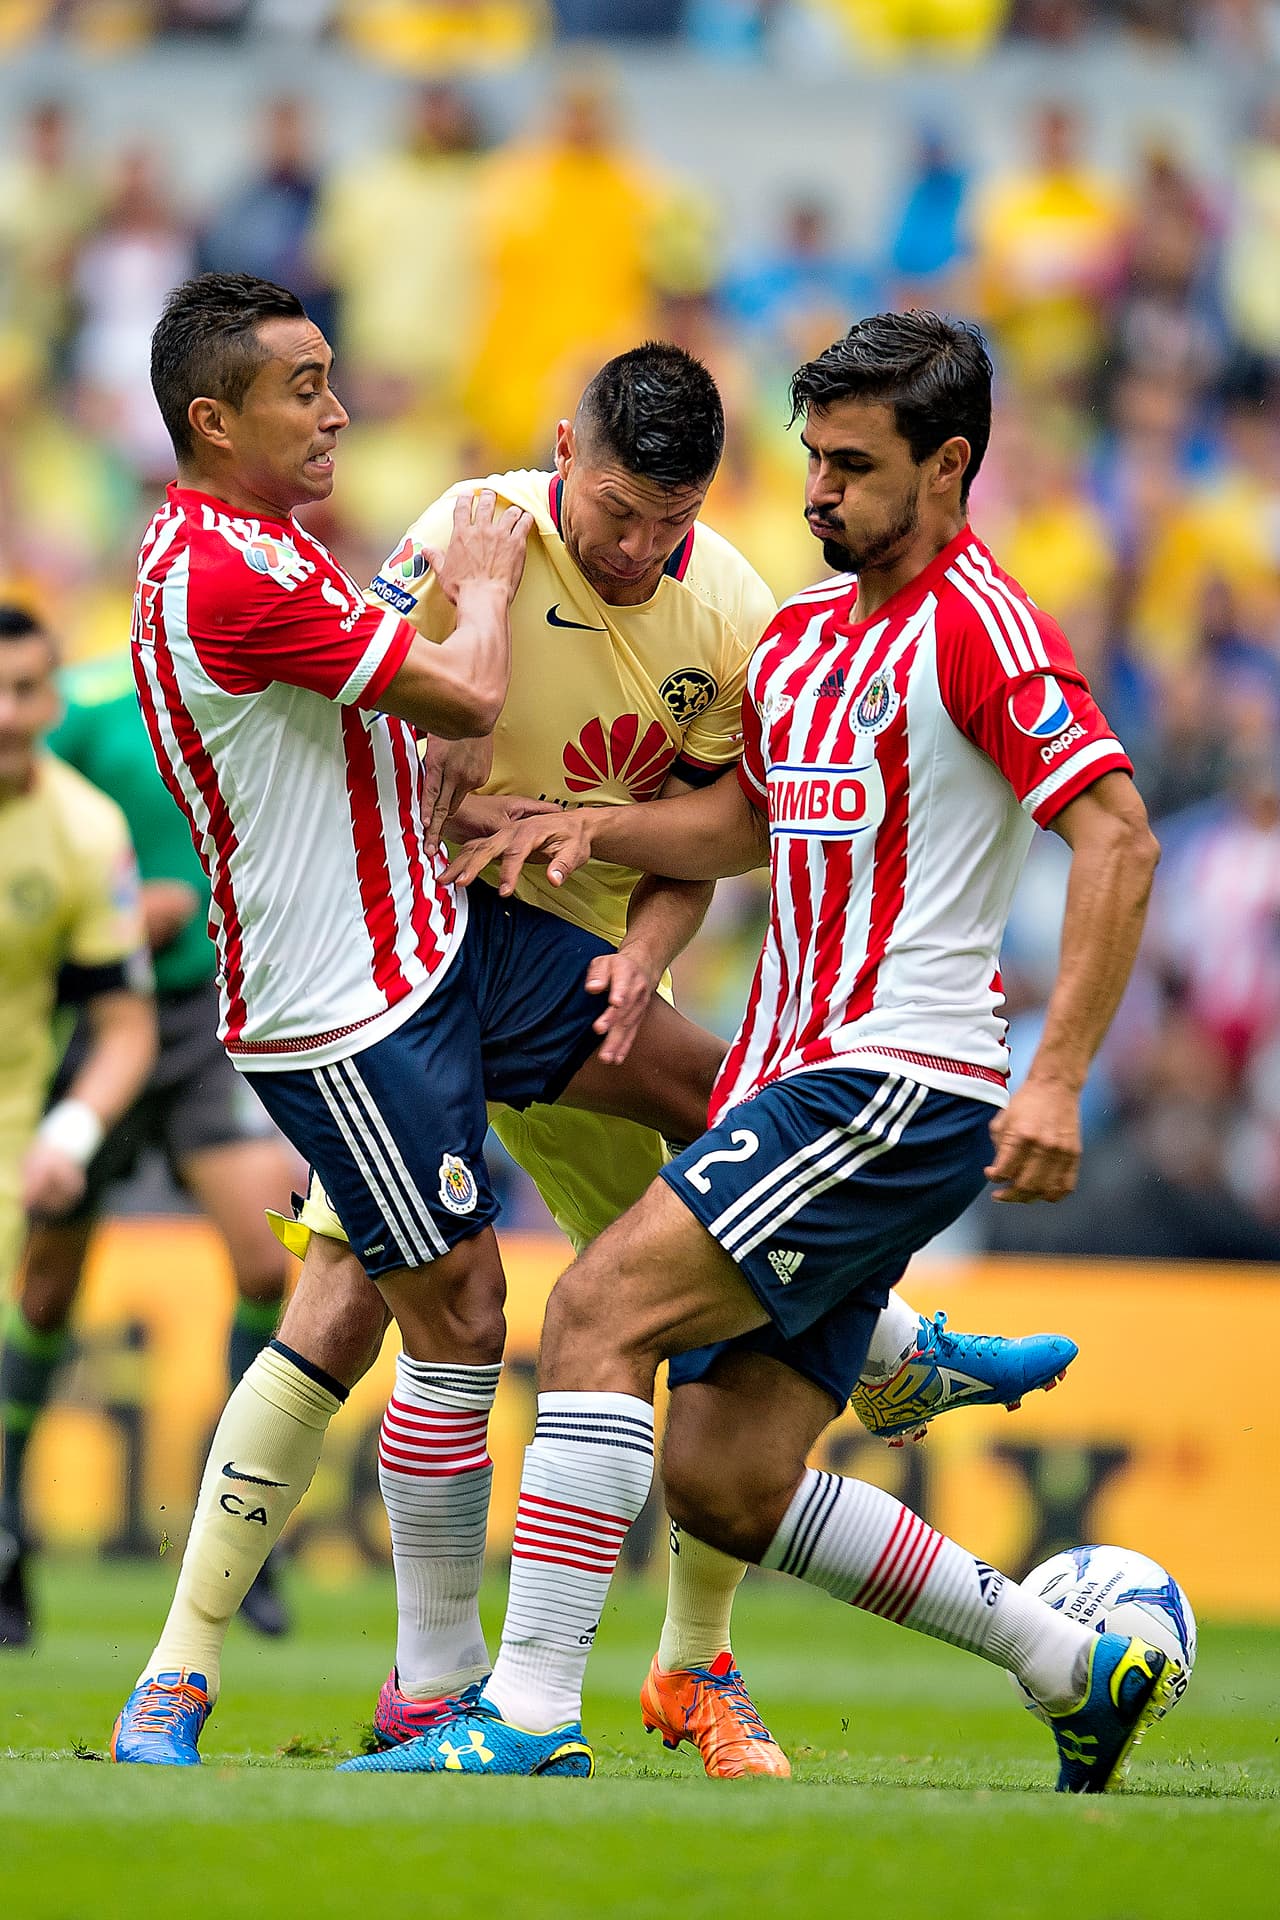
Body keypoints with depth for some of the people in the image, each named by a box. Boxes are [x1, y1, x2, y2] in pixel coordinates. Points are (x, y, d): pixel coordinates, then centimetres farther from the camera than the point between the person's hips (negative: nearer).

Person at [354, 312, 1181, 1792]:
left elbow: (1117, 836, -17)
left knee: (600, 1308, -20)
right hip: (794, 1077, 9)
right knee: (722, 1486, 4)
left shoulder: (973, 626, -9)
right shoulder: (802, 632, 17)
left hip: (896, 1086, -9)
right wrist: (590, 827, 14)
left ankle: (532, 1713, -21)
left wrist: (1056, 1080, -24)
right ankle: (1078, 1668, 17)